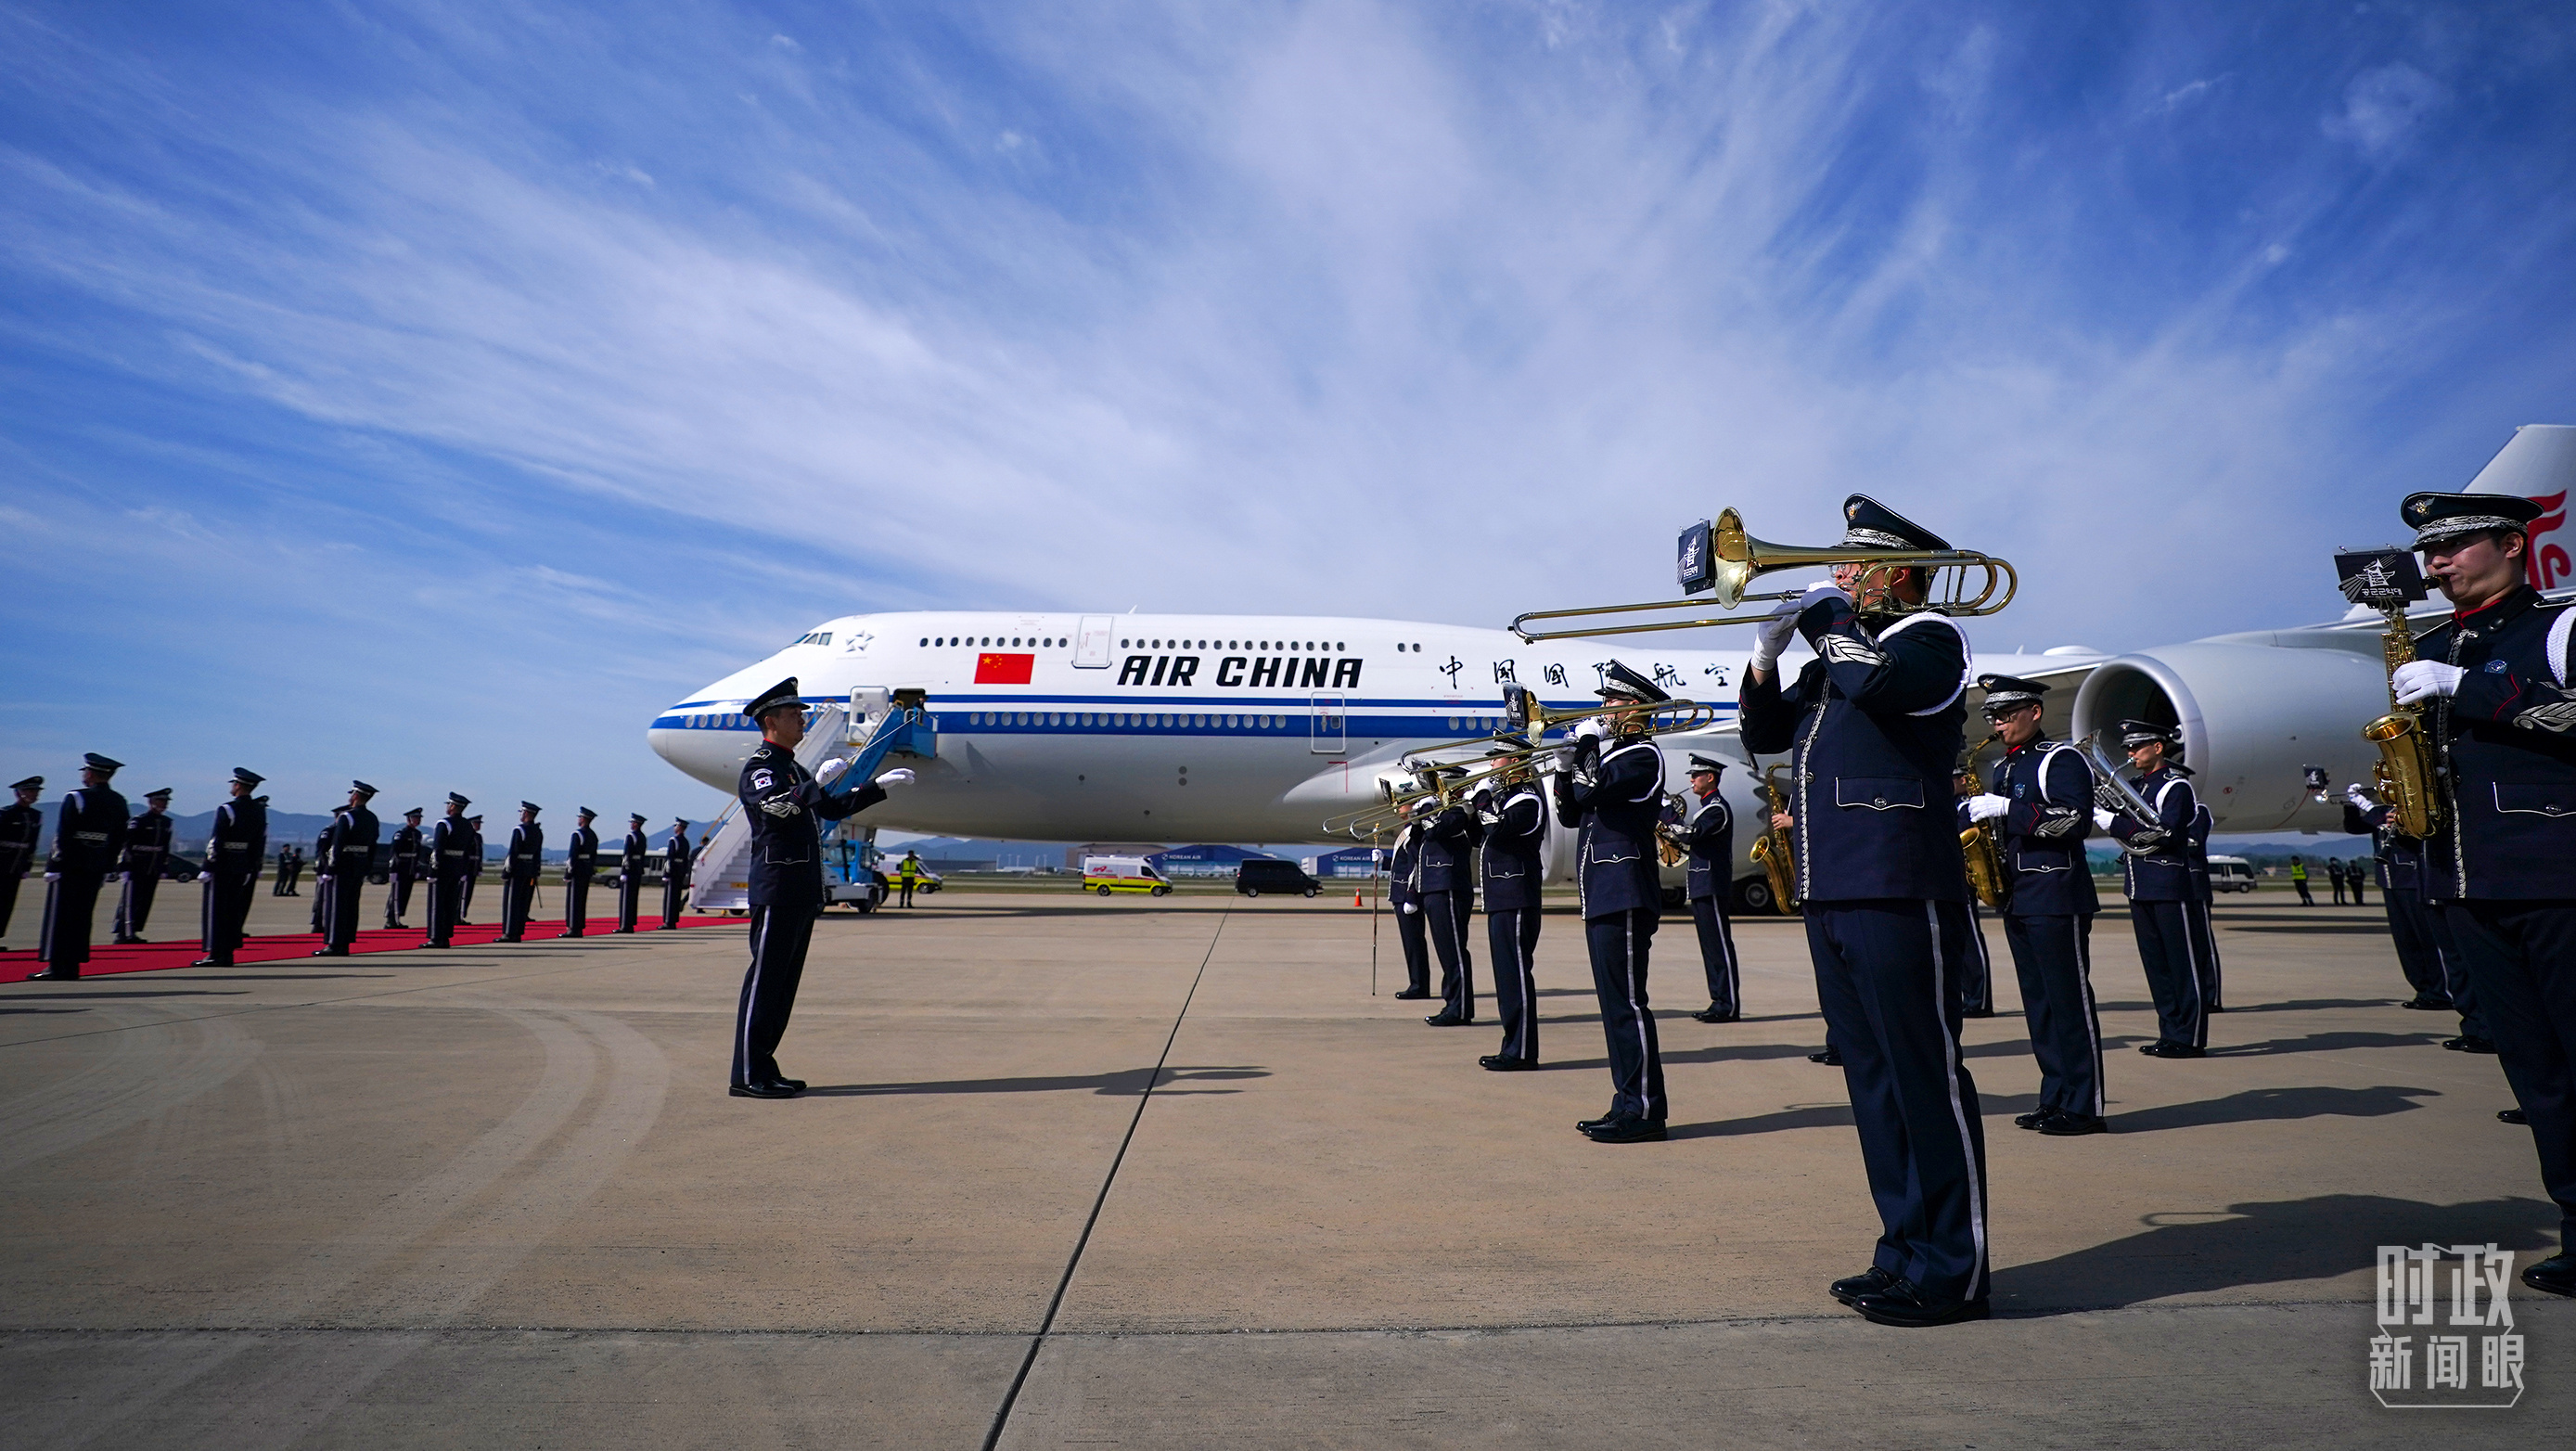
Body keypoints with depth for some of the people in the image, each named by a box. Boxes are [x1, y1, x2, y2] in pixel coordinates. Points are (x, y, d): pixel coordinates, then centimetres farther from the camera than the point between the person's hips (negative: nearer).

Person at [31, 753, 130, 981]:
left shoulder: (76, 799, -11)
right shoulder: (119, 803, 8)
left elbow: (62, 836, -13)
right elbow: (120, 840, 11)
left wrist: (53, 866, -9)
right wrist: (107, 868, 17)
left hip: (70, 867, -6)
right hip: (96, 869, 6)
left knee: (59, 916, 0)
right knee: (82, 916, 10)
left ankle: (56, 966, -1)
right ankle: (72, 966, 12)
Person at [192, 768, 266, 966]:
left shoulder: (227, 810, -14)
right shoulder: (260, 810, 6)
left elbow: (215, 843, -15)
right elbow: (262, 842, 10)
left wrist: (207, 869, -11)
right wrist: (257, 868, 16)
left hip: (223, 868, -6)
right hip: (246, 868, 6)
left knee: (216, 910, 0)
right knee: (235, 911, 11)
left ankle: (216, 955, -1)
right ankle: (227, 953, 14)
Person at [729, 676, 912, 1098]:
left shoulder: (792, 768, 23)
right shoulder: (759, 766, -6)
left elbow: (833, 808, 29)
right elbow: (776, 808, -26)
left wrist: (879, 786, 25)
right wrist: (818, 782, -32)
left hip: (802, 893, 10)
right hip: (777, 890, -10)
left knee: (784, 982, 11)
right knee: (765, 978, -7)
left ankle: (764, 1067, 17)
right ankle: (748, 1076, -3)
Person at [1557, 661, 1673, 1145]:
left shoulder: (1644, 755, -8)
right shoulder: (1613, 753, 21)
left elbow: (1592, 791, -24)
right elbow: (1571, 813, 19)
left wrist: (1588, 743, -10)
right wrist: (1567, 766, 4)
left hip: (1625, 900, -10)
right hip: (1602, 899, 10)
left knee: (1627, 1004, -8)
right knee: (1617, 1006, 12)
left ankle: (1644, 1112, -2)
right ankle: (1629, 1105, 18)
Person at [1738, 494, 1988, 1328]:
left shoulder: (1930, 639, -3)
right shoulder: (1840, 649, 22)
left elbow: (1874, 682, -25)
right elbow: (1765, 734, 21)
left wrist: (1824, 617, -8)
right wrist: (1766, 655, 6)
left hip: (1899, 895, -9)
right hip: (1829, 897, 9)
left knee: (1925, 1077, -2)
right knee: (1873, 1079, 13)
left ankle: (1952, 1272, 8)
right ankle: (1905, 1250, 24)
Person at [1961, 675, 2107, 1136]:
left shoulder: (2062, 759, -6)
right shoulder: (2003, 767, 18)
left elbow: (2075, 820, -18)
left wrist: (2006, 808, -20)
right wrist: (1981, 809, 4)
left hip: (2056, 898, -8)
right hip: (2017, 901, 8)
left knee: (2070, 1001, -4)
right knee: (2038, 1004, 10)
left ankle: (2085, 1107, 1)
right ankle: (2055, 1099, 17)